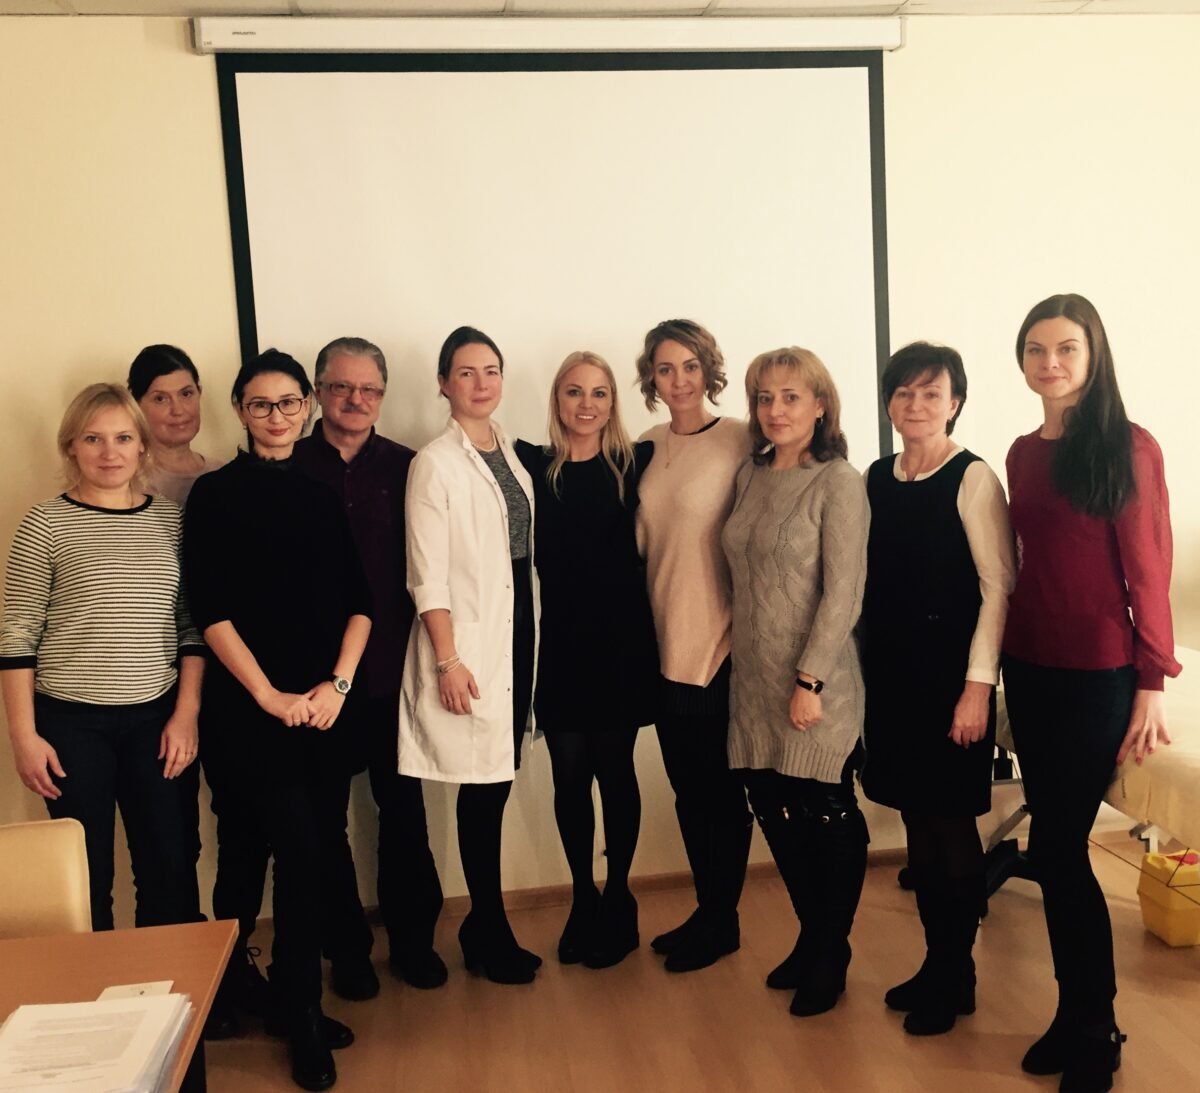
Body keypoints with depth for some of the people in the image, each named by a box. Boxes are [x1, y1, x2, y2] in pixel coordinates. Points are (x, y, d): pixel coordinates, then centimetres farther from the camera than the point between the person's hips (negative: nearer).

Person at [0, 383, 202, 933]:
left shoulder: (170, 518, 5)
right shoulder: (45, 524, -3)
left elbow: (192, 626, 7)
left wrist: (186, 713, 1)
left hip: (157, 718, 3)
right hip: (71, 723, -2)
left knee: (172, 871, 9)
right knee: (85, 877, 7)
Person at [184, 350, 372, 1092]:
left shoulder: (323, 496, 11)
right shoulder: (215, 495, -1)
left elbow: (360, 600, 7)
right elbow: (211, 610, -8)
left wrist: (338, 682, -6)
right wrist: (270, 695, -12)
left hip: (325, 703, 4)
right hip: (251, 708, -4)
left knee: (322, 850, 8)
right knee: (302, 852, -7)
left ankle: (295, 1001, 28)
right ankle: (303, 1018, 12)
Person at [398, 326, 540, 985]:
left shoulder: (511, 453, 10)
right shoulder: (435, 463, -9)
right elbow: (427, 576, -11)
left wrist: (528, 631, 10)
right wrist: (448, 658, -14)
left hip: (517, 629, 6)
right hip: (468, 637, -6)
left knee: (497, 779, 11)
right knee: (486, 786, 0)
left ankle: (482, 924, 27)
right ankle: (492, 936, 17)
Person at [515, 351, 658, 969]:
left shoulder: (636, 464, -1)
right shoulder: (532, 466, 2)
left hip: (622, 643, -1)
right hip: (560, 646, 1)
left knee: (615, 771, 7)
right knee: (570, 775, 8)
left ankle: (617, 901, 26)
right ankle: (582, 900, 27)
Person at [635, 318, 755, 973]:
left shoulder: (739, 442, -10)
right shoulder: (649, 449, 8)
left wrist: (748, 629, -13)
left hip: (720, 642, -6)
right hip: (666, 642, 6)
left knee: (719, 784, 7)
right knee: (686, 783, 15)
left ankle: (721, 919, 24)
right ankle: (706, 910, 31)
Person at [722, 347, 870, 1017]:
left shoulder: (838, 483, -10)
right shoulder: (751, 478, 9)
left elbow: (844, 593, -15)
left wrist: (810, 679, -17)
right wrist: (753, 667, 8)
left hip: (817, 683, -6)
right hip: (755, 681, 6)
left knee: (829, 818, 7)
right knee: (776, 812, 12)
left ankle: (831, 958, 25)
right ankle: (812, 939, 32)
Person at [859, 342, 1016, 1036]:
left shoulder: (973, 479, -9)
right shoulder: (876, 478, 8)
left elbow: (999, 585, -12)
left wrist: (978, 685, -16)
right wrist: (865, 670, 8)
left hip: (949, 674, -5)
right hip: (890, 672, 6)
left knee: (951, 823, 4)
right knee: (916, 821, 13)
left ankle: (956, 978, 20)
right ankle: (936, 963, 28)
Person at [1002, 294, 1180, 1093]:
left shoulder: (1129, 447, -9)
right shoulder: (1022, 454, 8)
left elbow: (1148, 572, -10)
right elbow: (1027, 564, 10)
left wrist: (1151, 686, -10)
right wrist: (1004, 659, 8)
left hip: (1097, 675, -6)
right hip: (1029, 668, 6)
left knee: (1057, 849, -1)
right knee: (1057, 847, 12)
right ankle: (1082, 1016, 29)